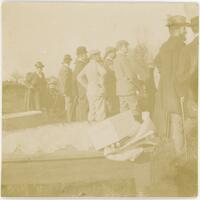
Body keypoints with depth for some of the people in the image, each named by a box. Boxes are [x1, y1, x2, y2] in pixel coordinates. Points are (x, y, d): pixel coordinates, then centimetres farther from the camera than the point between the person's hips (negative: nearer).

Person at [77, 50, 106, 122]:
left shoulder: (87, 66, 13)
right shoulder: (96, 64, -9)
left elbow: (79, 77, 16)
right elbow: (103, 72, -30)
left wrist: (87, 86, 12)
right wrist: (101, 82, -18)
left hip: (90, 91, 8)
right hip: (98, 91, -8)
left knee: (92, 110, 11)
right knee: (100, 111, -6)